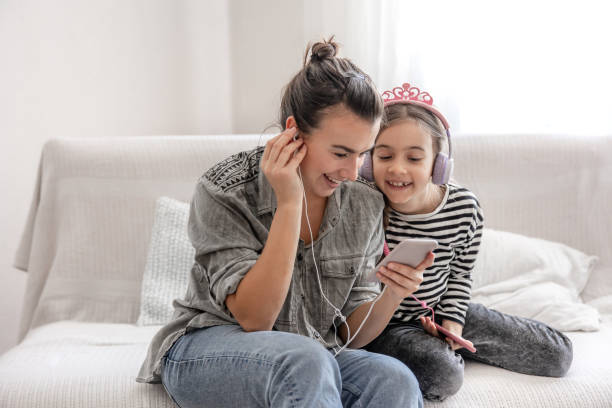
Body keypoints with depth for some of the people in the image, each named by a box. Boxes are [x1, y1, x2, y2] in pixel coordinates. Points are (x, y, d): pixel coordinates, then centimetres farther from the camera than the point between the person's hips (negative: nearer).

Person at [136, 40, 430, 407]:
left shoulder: (365, 205, -3)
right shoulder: (224, 191, -15)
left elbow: (351, 334, 1)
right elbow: (253, 318, -21)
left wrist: (393, 295, -22)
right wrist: (289, 204, -26)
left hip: (313, 360, 4)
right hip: (208, 354, -3)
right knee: (304, 360, -36)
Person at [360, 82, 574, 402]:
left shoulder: (464, 207, -13)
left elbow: (460, 273, 4)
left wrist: (451, 326, -7)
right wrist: (372, 275, -32)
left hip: (440, 312, 5)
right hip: (380, 324, -4)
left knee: (558, 355, 7)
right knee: (442, 374, -37)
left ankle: (446, 346, 17)